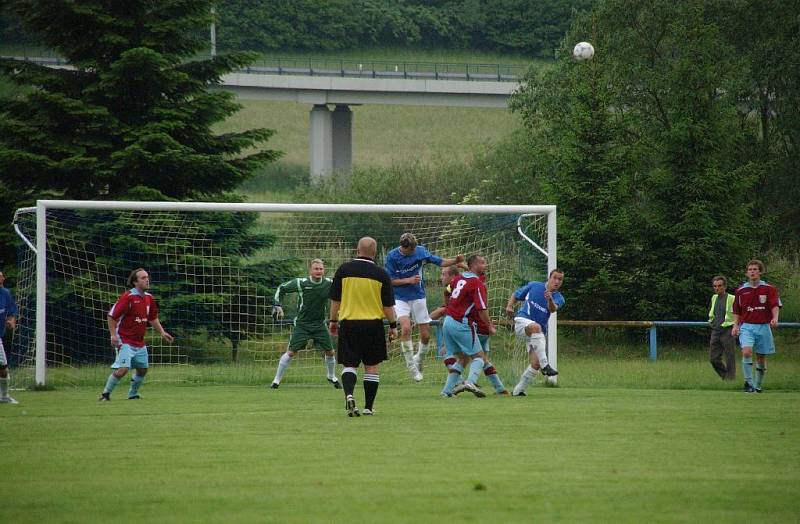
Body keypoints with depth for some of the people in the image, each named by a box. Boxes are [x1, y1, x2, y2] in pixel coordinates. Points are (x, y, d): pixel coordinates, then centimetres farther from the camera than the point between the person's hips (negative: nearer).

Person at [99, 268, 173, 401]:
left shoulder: (149, 298, 8)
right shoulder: (127, 297, -16)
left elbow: (153, 318, 22)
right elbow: (111, 316, -14)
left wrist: (162, 332, 14)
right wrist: (113, 335, -21)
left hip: (139, 342, 8)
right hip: (125, 341, -8)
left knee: (142, 369, 13)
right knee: (122, 369, -18)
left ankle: (133, 394, 31)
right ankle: (106, 394, -5)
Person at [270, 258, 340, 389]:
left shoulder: (329, 284, -6)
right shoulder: (301, 283, -13)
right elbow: (281, 288, 1)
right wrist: (278, 305, -7)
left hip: (319, 324, 3)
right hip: (302, 324, -3)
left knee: (330, 351, 4)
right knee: (291, 352, -10)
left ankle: (332, 377, 30)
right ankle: (277, 379, 1)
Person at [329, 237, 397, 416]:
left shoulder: (344, 270, -2)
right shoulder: (381, 274, -4)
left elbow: (335, 300, 3)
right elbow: (388, 305, -2)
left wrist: (333, 321, 15)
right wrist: (393, 325, 10)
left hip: (348, 323, 1)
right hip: (373, 325, -1)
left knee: (349, 364, 6)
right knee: (372, 366, 9)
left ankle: (349, 394, -21)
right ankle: (369, 407, 11)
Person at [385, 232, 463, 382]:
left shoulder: (420, 251, -4)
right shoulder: (392, 256, -10)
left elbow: (440, 262, -3)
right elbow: (389, 281, -7)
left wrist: (455, 260, -21)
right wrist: (409, 280, -18)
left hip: (418, 297, 3)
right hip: (400, 298, -3)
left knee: (426, 335, 1)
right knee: (406, 327, -24)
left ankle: (419, 359, 29)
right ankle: (411, 365, -13)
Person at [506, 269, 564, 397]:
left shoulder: (558, 298, 4)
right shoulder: (533, 286, 4)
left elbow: (553, 309, -20)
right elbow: (515, 295, 17)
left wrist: (550, 299, -42)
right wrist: (509, 306, -3)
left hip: (539, 334, 4)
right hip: (522, 320, -4)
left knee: (536, 364, -8)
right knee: (536, 327, -39)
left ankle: (518, 390, 10)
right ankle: (545, 365, -47)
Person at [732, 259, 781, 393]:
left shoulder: (769, 289, 2)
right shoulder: (741, 290, 8)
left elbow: (775, 305, -7)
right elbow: (737, 310, 15)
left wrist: (775, 318, -26)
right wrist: (735, 325, 2)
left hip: (763, 327, 0)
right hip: (746, 326, 0)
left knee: (761, 357, 6)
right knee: (746, 352, -23)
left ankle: (758, 385, 22)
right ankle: (749, 382, -18)